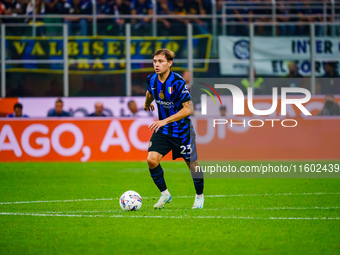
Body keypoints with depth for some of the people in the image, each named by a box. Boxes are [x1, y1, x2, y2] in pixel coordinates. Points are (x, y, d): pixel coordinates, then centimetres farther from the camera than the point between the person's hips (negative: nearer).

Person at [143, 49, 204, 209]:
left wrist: (166, 120, -32)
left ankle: (199, 196, 32)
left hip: (182, 129, -4)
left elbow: (187, 109, -24)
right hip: (162, 129, 4)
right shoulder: (151, 80, -6)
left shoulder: (178, 82, -23)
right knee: (152, 160, -15)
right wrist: (147, 104, 39)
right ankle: (165, 194, 3)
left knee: (192, 164, 6)